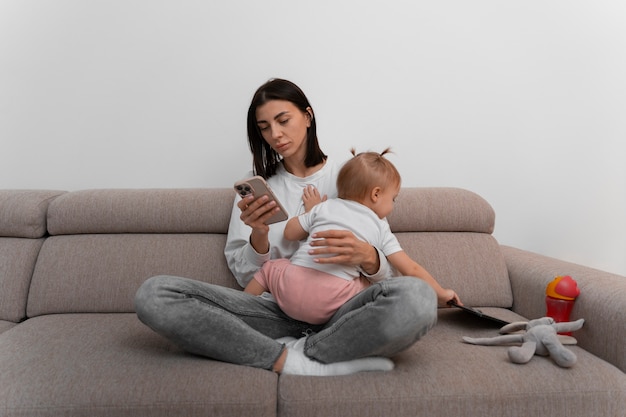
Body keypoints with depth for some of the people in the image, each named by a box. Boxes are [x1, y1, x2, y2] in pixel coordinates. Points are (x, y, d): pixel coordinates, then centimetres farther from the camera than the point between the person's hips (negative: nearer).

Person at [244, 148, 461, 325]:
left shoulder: (325, 207, 17)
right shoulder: (380, 228, 14)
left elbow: (290, 233, 22)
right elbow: (411, 269, 13)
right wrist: (441, 293, 25)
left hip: (292, 288, 3)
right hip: (329, 303, -2)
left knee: (270, 266, 30)